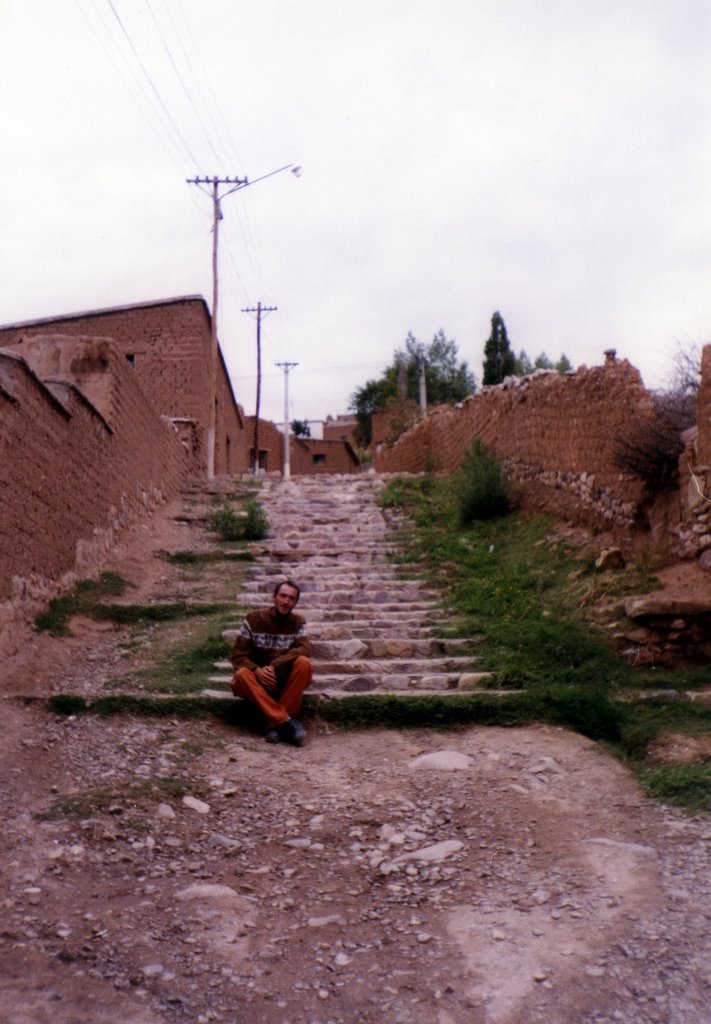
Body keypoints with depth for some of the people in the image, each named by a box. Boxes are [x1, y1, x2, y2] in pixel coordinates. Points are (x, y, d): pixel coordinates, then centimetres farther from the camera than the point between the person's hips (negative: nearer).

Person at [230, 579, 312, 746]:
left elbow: (304, 649, -17)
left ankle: (277, 725, -29)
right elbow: (238, 655, -5)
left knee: (304, 663, -29)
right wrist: (257, 670, -26)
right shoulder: (254, 618, -2)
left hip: (286, 682, 1)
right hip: (259, 681, 0)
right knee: (242, 675, -33)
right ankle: (287, 721, -39)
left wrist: (274, 666, -31)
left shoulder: (298, 622, 1)